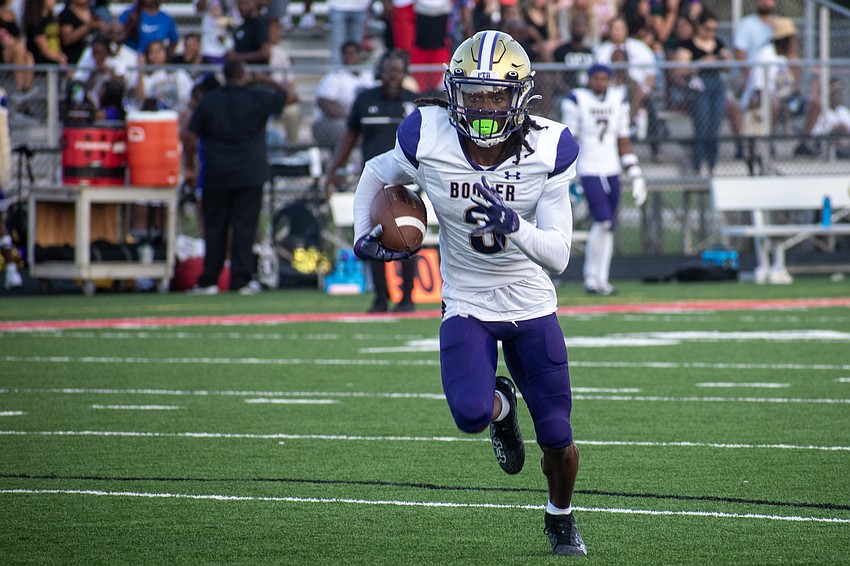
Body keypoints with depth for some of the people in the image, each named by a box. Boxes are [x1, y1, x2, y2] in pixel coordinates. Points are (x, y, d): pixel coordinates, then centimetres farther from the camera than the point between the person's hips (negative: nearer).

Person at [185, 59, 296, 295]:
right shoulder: (257, 98, -4)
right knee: (244, 227, 0)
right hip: (249, 175, -2)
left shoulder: (208, 101, 4)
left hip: (216, 176, 2)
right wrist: (266, 81, 17)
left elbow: (191, 140, 3)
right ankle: (242, 280, -3)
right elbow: (290, 96, 7)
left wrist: (189, 169, 13)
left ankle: (208, 280, 6)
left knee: (214, 227, 7)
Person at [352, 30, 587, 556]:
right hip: (466, 305, -1)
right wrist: (364, 237, -4)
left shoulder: (549, 149, -17)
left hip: (532, 305, 1)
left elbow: (558, 255, -18)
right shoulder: (427, 140, -16)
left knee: (557, 437, 3)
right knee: (471, 413, -26)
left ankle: (561, 517, 37)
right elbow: (376, 175, 8)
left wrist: (514, 227, -37)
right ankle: (501, 406, 15)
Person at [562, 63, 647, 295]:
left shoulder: (618, 100, 10)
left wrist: (635, 174, 12)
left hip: (612, 170, 5)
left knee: (608, 226, 4)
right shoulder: (576, 100, -5)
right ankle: (591, 277, -4)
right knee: (603, 222, -15)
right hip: (589, 170, -5)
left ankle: (600, 278, 11)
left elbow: (623, 141, 15)